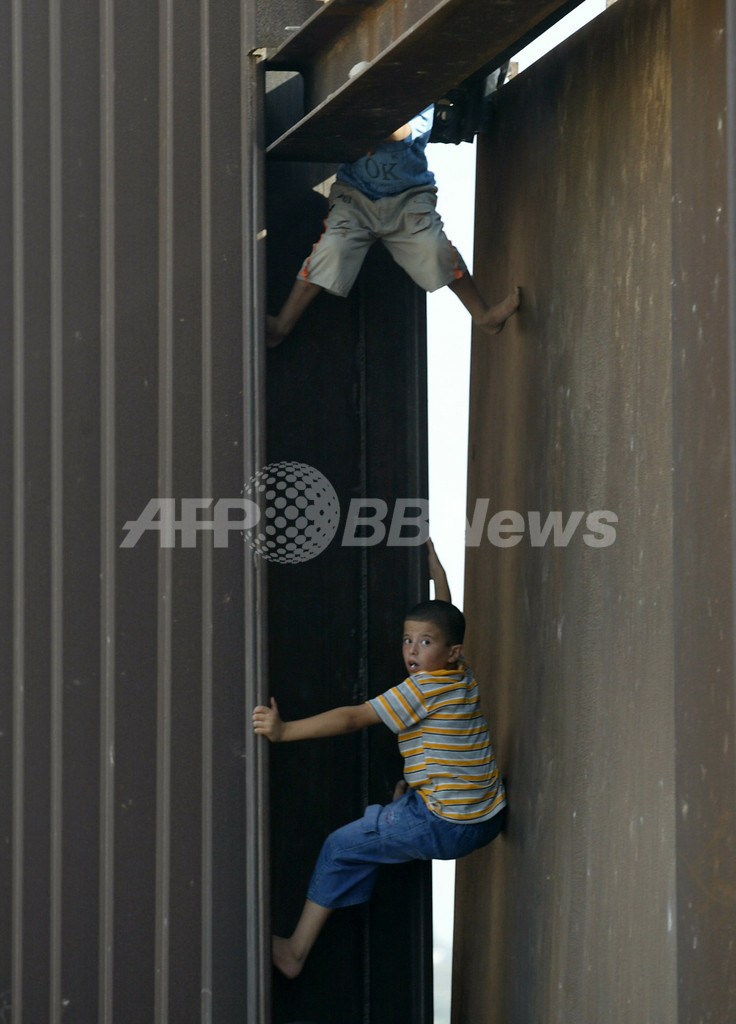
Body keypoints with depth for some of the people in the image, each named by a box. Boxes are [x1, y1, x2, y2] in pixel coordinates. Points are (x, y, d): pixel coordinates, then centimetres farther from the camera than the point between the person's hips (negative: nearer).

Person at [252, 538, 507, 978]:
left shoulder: (423, 689, -17)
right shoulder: (464, 674, 8)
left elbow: (352, 718, -21)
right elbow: (445, 616, 27)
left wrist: (284, 730, -22)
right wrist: (432, 559, 37)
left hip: (447, 826, -9)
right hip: (489, 817, 9)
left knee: (342, 847, -2)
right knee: (402, 794, 38)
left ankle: (295, 951, 4)